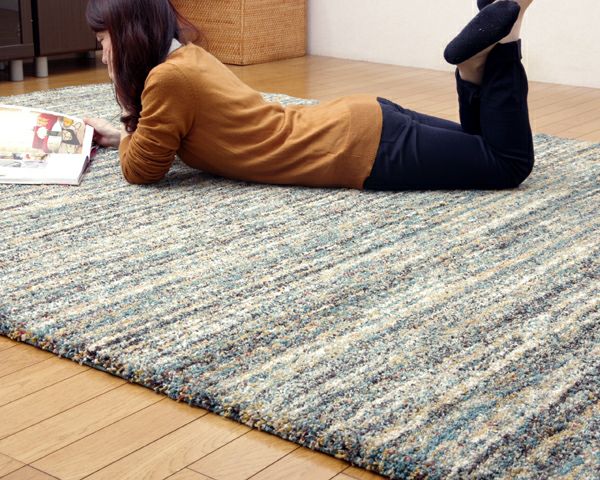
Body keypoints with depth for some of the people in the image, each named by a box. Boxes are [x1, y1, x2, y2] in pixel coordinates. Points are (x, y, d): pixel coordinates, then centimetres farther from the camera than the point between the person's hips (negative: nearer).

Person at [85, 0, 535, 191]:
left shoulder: (168, 79, -18)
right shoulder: (189, 56, 11)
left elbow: (142, 169, -7)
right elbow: (168, 131, 31)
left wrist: (125, 138, 13)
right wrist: (123, 131, 22)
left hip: (368, 148, -9)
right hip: (361, 120, 9)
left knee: (510, 163, 0)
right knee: (480, 145, 26)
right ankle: (479, 57, 6)